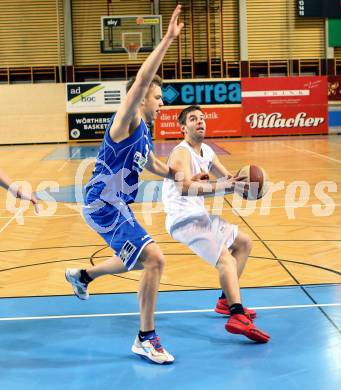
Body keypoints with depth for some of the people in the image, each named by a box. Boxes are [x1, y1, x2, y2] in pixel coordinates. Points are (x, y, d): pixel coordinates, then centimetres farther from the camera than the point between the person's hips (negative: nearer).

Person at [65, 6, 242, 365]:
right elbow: (142, 80, -30)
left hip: (115, 206, 10)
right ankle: (145, 339, -8)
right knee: (154, 258, -19)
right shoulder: (126, 120, -14)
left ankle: (81, 275, 49)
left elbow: (154, 166, 31)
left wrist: (185, 179, 28)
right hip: (103, 206, -10)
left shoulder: (143, 133, 13)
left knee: (137, 261, 26)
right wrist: (168, 38, -33)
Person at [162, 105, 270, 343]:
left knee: (244, 243, 21)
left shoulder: (207, 152, 12)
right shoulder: (182, 153, -16)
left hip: (200, 216, 10)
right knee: (226, 259, -26)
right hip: (185, 219, -10)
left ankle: (227, 301, 21)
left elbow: (228, 177, 23)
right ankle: (237, 317, -41)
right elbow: (185, 188, -34)